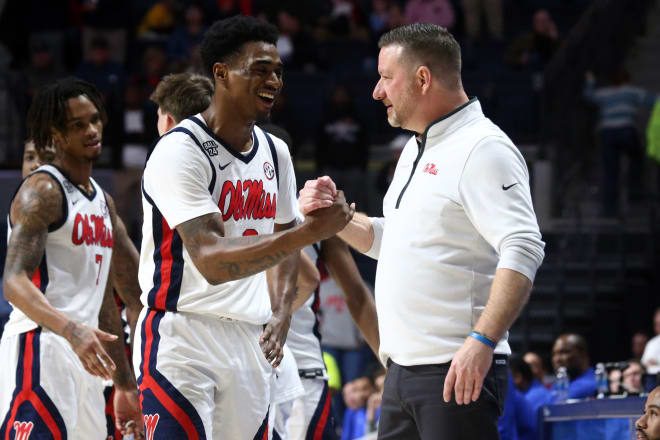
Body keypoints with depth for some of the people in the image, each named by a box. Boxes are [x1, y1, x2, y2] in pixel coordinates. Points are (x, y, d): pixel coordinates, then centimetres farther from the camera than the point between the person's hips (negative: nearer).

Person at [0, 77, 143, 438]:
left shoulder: (103, 202, 20)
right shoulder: (42, 191, -8)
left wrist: (125, 386, 24)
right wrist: (71, 329, -36)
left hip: (84, 354, 9)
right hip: (40, 348, -9)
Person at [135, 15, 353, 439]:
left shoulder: (275, 153, 10)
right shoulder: (180, 150, -15)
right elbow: (211, 261, -26)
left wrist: (281, 315, 9)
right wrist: (309, 232, -32)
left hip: (251, 341, 7)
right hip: (182, 337, -7)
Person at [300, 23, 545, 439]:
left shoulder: (483, 148, -12)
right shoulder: (416, 150, 19)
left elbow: (522, 251, -22)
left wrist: (482, 341, -31)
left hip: (459, 373, -10)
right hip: (403, 370, 10)